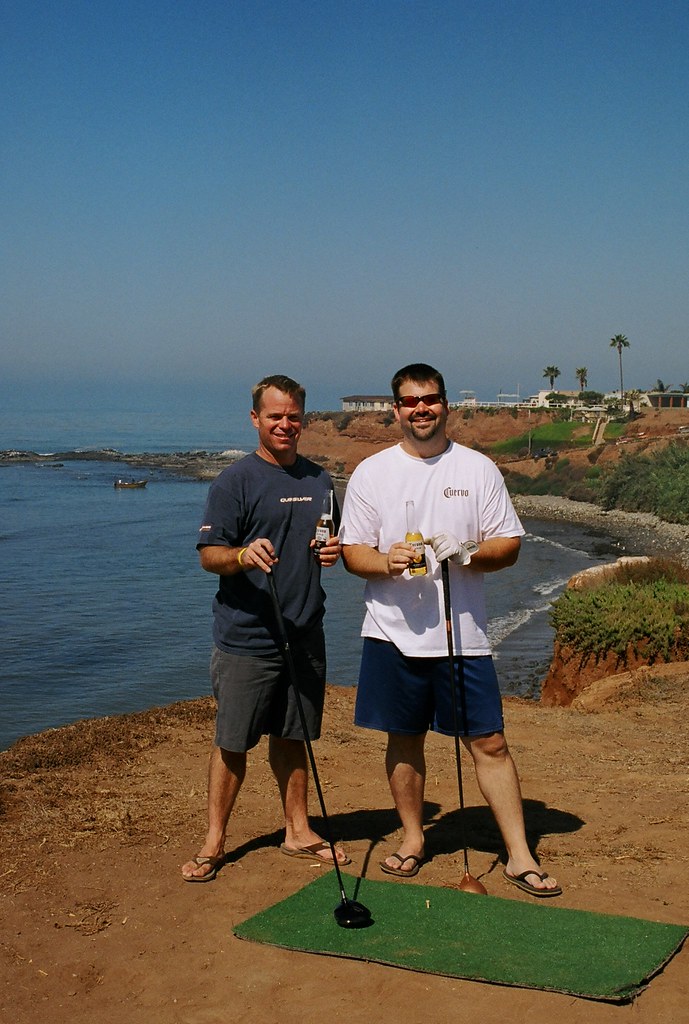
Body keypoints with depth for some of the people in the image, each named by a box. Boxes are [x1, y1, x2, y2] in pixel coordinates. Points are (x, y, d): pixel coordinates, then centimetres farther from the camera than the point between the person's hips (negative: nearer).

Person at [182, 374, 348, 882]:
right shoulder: (235, 481, -6)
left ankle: (299, 831, 28)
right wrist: (244, 554, -30)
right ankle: (215, 841, 16)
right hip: (245, 638, -5)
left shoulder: (320, 480, 12)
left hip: (305, 634, 5)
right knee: (233, 743, 2)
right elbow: (209, 554, -10)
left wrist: (334, 551, -1)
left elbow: (337, 542, 22)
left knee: (293, 736, 15)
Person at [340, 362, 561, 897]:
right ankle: (413, 839, 29)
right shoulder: (371, 472, 4)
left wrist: (468, 552, -17)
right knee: (405, 740, 11)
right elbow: (352, 551, 3)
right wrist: (387, 561, -18)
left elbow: (510, 546, 3)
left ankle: (520, 856, 9)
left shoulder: (478, 468, 3)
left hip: (463, 632, -1)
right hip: (394, 631, 1)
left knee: (490, 742, 0)